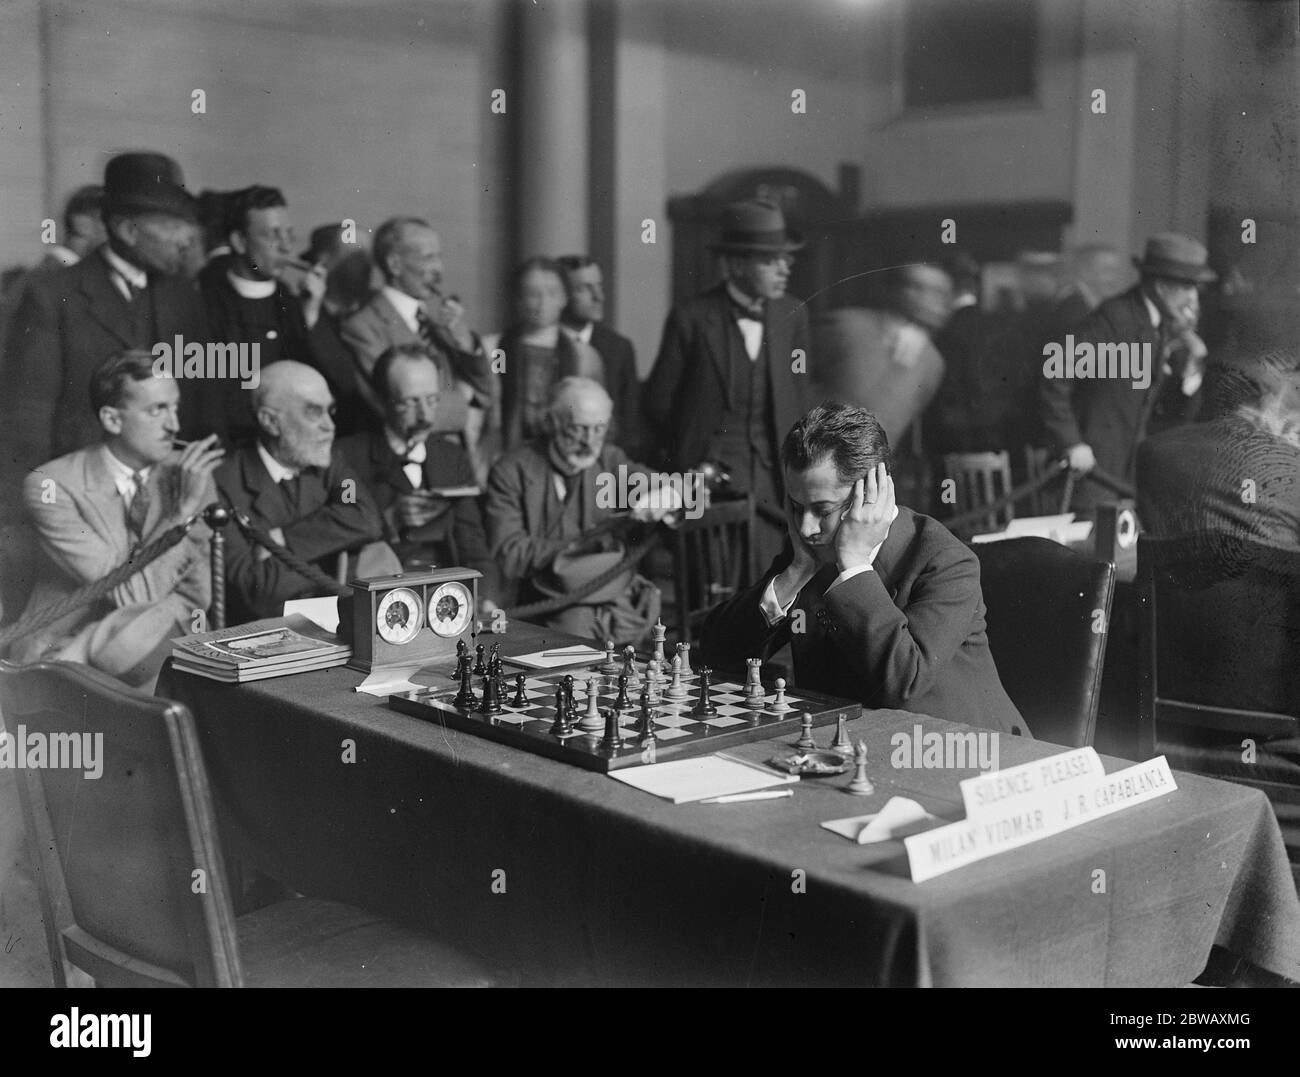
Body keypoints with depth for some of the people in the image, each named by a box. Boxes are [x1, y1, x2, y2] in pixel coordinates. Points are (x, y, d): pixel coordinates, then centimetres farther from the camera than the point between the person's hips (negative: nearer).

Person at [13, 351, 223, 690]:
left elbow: (195, 592, 1)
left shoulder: (189, 474, 1)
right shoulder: (50, 486, -11)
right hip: (61, 645, -4)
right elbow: (130, 593, -16)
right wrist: (184, 509, -18)